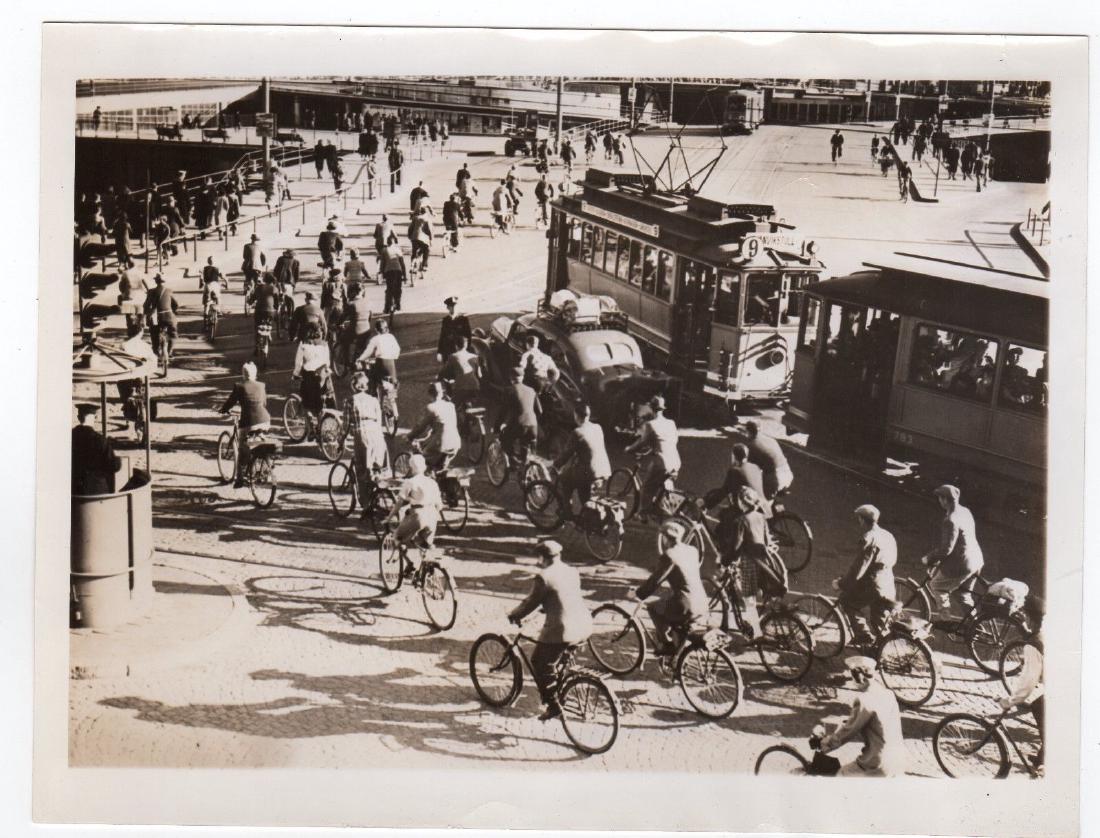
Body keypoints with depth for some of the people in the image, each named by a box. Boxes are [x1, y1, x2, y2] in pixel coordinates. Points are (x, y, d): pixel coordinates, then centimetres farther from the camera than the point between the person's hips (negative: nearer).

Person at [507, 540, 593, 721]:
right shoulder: (573, 572, 13)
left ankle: (553, 706, 7)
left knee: (540, 665, 9)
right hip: (584, 628, 8)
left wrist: (513, 615, 9)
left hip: (561, 630, -8)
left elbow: (530, 602, -6)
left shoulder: (544, 577, -11)